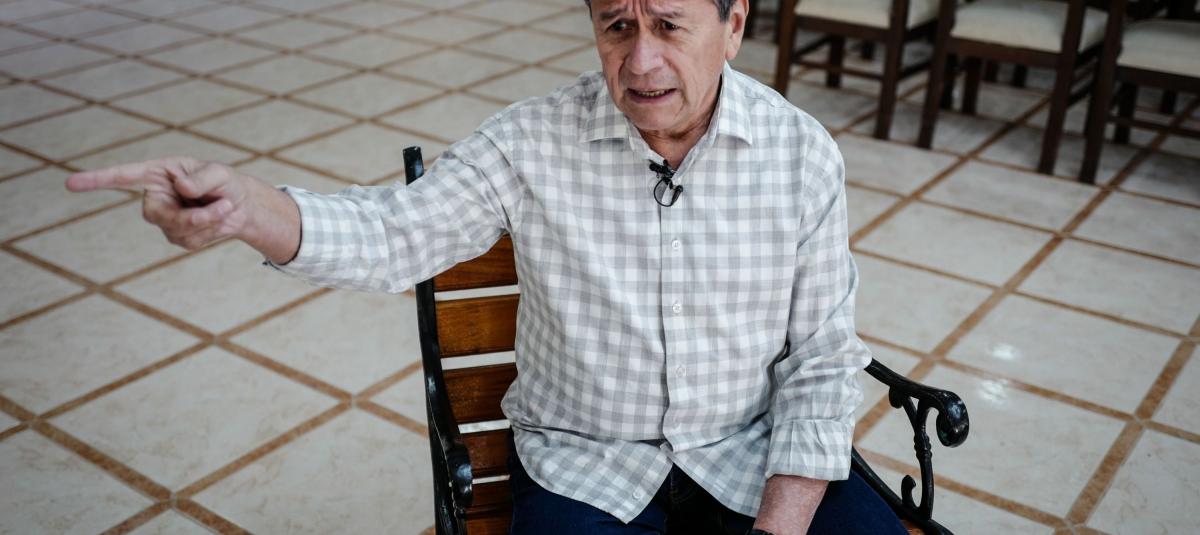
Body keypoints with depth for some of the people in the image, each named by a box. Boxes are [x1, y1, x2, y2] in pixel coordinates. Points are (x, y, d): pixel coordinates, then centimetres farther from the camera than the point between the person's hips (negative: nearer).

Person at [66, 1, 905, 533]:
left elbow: (819, 363, -5)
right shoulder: (531, 145, -11)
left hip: (755, 452, 2)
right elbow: (391, 236, -10)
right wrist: (246, 206, -31)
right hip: (584, 465, -1)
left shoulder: (803, 154, -8)